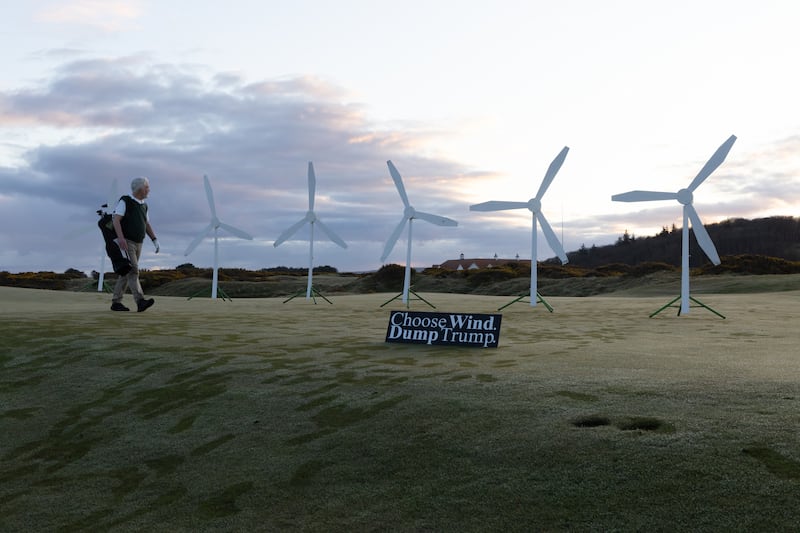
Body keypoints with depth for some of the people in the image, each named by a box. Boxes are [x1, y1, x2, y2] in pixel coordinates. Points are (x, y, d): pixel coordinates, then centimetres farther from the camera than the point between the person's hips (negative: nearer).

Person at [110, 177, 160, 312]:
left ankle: (116, 303, 14)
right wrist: (121, 238, -31)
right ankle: (141, 302, -31)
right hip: (125, 243, -8)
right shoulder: (125, 201, -8)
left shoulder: (143, 205, 14)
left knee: (126, 274, 8)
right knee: (133, 270, -20)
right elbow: (116, 220, -17)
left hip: (137, 244, 8)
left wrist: (155, 240, 5)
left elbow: (147, 225, 18)